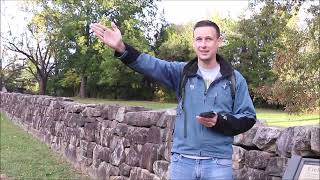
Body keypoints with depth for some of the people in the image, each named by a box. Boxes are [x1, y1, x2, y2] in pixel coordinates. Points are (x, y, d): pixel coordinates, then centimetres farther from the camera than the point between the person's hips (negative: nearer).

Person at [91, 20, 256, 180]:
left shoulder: (235, 79, 2)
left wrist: (220, 121, -15)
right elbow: (152, 66, -14)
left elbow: (248, 118, 3)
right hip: (182, 160, 1)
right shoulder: (182, 72, 3)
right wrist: (122, 48, -30)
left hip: (218, 163, -1)